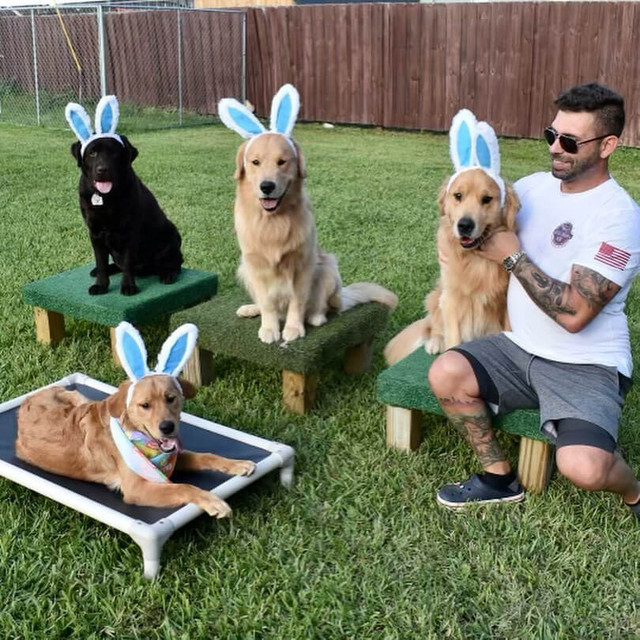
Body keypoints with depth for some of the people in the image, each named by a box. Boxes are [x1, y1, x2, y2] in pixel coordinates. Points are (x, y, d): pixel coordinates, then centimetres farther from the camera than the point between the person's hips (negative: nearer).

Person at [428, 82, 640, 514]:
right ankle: (500, 477, 4)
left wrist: (513, 256, -15)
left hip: (587, 366, -6)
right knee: (445, 373, -19)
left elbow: (574, 314, -24)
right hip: (519, 348, 6)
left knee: (582, 468, -28)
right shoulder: (533, 187, 4)